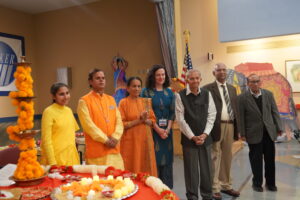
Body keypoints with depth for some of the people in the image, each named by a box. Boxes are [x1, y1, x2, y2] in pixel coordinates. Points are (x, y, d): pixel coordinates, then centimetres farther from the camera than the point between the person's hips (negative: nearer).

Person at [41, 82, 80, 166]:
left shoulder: (69, 110, 8)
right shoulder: (49, 111, -11)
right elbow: (46, 140, -13)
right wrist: (52, 162, -15)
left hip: (71, 156, 6)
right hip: (56, 156, -6)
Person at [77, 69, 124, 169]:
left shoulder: (111, 99, 14)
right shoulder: (84, 101, -2)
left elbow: (119, 121, 7)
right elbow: (88, 124, -11)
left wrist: (115, 137, -9)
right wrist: (105, 140, -15)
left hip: (114, 149, 5)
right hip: (96, 151, -5)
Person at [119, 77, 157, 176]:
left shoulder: (146, 101, 9)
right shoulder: (123, 102, -4)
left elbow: (153, 120, 9)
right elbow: (121, 124, -8)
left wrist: (145, 120, -11)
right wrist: (139, 120, -14)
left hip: (145, 140, 4)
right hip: (130, 141, -4)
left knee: (146, 168, 6)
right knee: (131, 168, 1)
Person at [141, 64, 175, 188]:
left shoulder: (169, 92, 10)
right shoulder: (146, 91, -1)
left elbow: (172, 112, 5)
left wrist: (167, 129, -8)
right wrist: (158, 129, -12)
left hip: (167, 130, 4)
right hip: (153, 130, -4)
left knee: (167, 159, 7)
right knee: (155, 159, -2)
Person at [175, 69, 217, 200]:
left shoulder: (207, 94, 3)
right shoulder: (180, 96, -7)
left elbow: (211, 115, 2)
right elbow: (180, 119, -9)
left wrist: (205, 134, -7)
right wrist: (193, 137, -11)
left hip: (205, 137, 3)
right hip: (189, 138, -3)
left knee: (206, 168, 11)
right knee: (191, 169, 6)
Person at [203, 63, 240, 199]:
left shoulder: (232, 89, 16)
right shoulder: (208, 88, -4)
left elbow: (235, 109, 16)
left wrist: (237, 129, 12)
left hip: (230, 126, 6)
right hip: (216, 126, -6)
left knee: (227, 157, 14)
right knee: (215, 157, 0)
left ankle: (226, 185, 27)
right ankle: (214, 188, 11)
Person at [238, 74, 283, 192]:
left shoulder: (268, 94, 4)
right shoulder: (242, 98, -6)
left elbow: (274, 112, 7)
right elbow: (241, 117, -6)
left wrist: (279, 128, 4)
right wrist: (242, 133, -7)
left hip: (269, 131, 3)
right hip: (254, 133, -3)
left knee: (270, 159, 11)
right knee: (256, 160, 6)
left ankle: (270, 183, 27)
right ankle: (257, 183, 23)